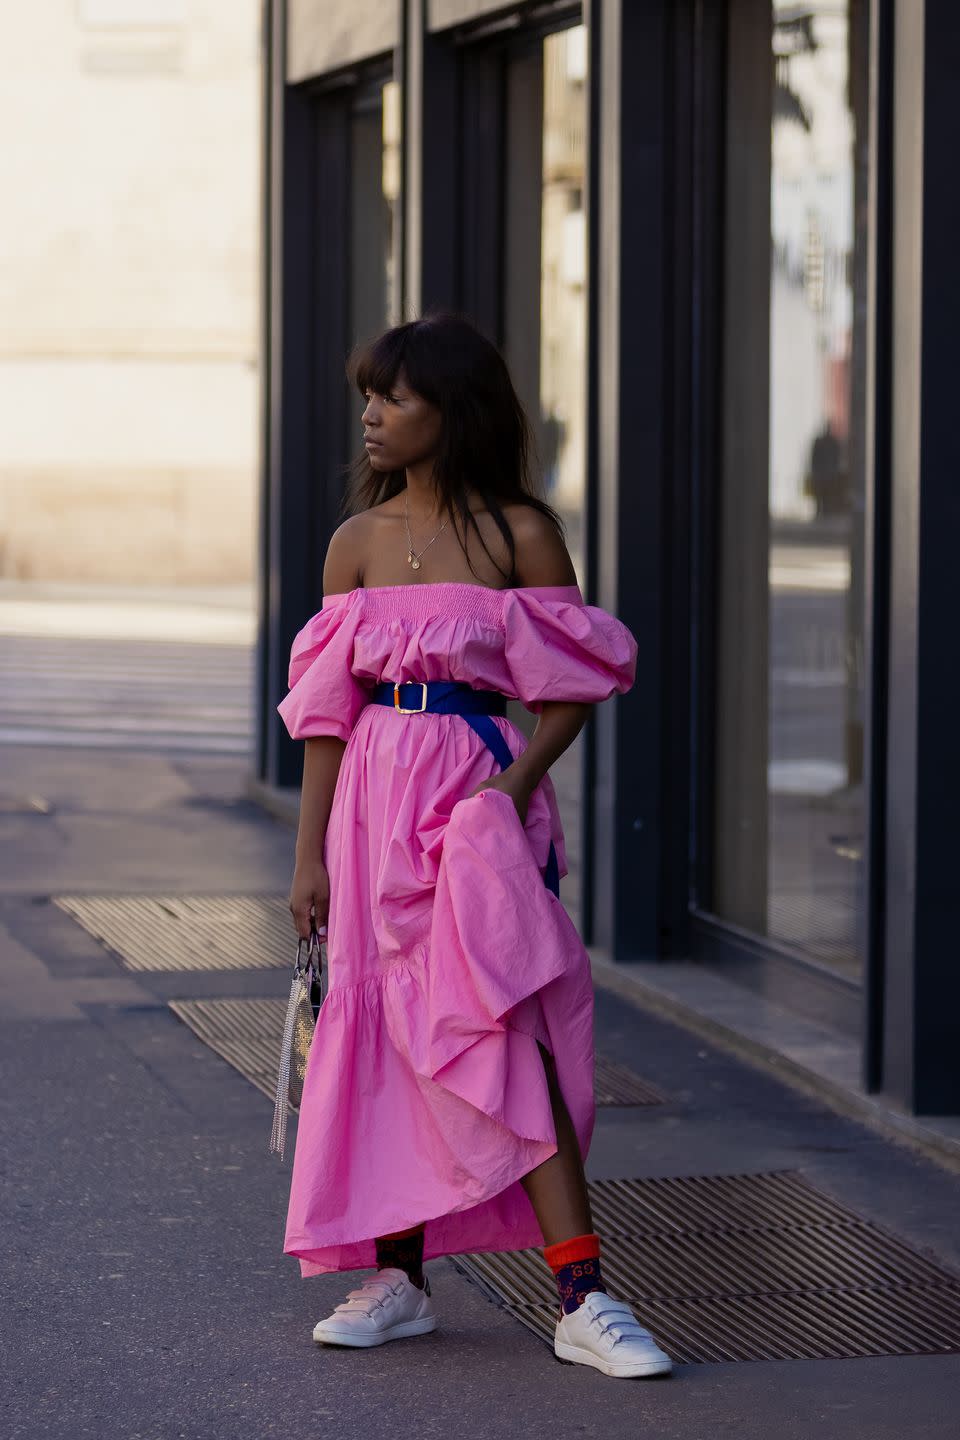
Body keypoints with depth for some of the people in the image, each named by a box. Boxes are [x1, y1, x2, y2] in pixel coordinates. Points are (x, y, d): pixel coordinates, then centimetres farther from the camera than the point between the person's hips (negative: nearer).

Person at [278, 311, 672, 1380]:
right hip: (376, 801, 4)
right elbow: (327, 708, 8)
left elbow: (574, 689, 0)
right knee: (381, 1031, 6)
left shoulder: (520, 535, -2)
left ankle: (582, 1299, -11)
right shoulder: (358, 544, 8)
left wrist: (516, 778, -16)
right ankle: (398, 1280, 17)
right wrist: (310, 852, 5)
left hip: (481, 799, -4)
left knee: (503, 1030, -12)